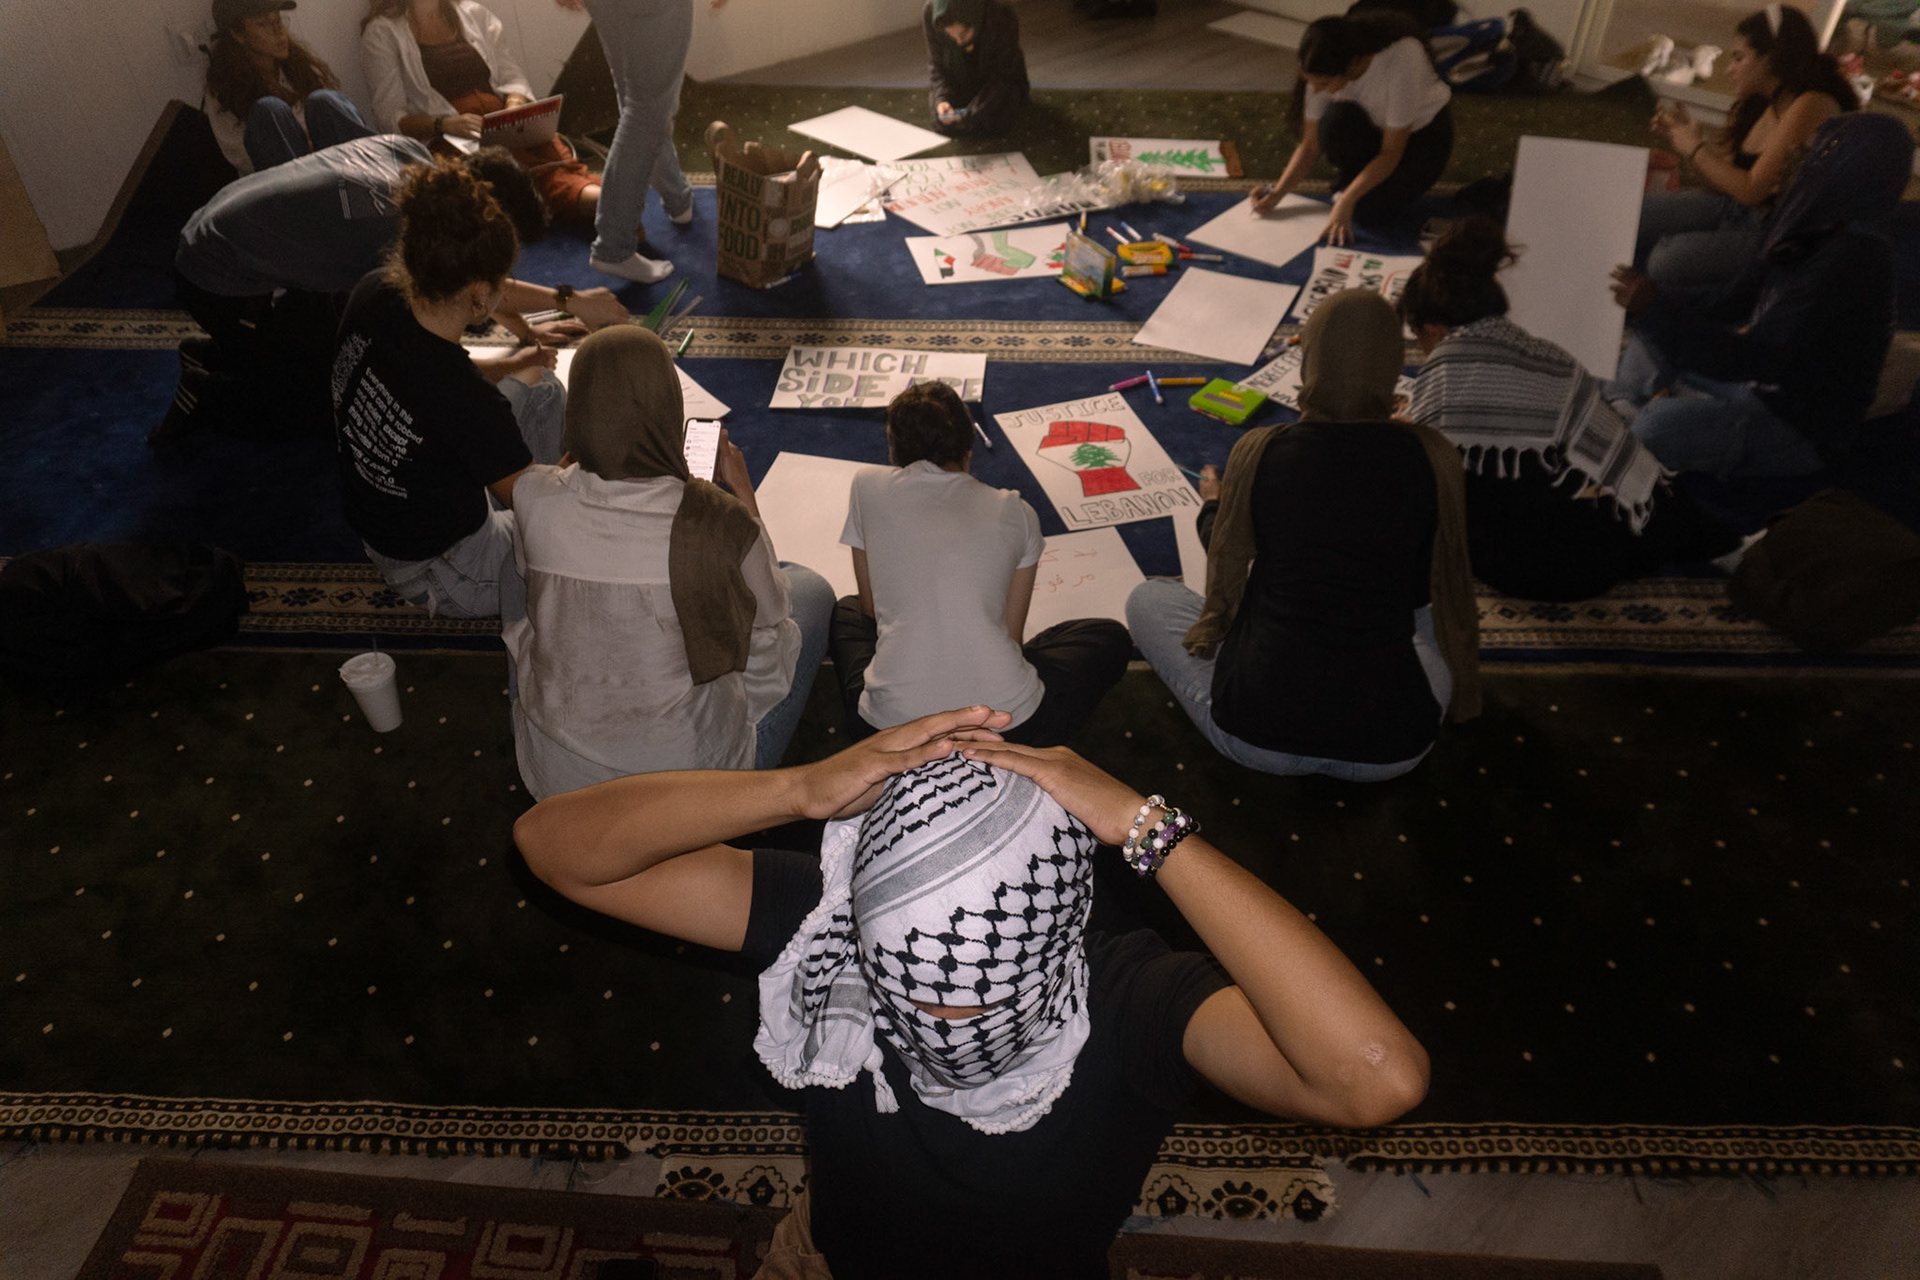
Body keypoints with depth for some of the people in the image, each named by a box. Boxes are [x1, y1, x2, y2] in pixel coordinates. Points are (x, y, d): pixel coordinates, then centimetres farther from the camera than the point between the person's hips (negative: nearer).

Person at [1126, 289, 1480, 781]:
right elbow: (1423, 591, 9)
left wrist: (1210, 507, 34)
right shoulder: (1432, 459, -6)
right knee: (1441, 612, 34)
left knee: (1148, 597, 22)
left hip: (1258, 735, -2)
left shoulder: (1259, 451, -8)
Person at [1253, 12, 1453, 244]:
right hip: (1372, 127, 4)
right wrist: (1277, 193, -25)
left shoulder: (1401, 59, -36)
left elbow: (1391, 152, -31)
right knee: (1337, 119, -32)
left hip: (1425, 131, -4)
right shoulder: (1323, 70, -23)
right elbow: (1311, 145, -13)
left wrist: (1346, 202, -38)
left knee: (1371, 212, -28)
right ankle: (1347, 182, -4)